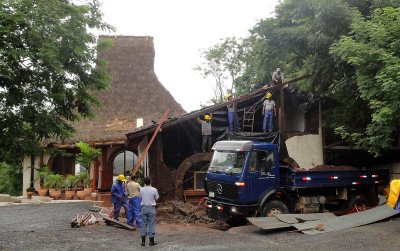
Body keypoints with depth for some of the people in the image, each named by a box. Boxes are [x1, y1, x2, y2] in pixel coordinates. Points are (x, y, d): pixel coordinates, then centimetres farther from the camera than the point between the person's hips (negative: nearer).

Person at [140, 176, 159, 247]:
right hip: (151, 208, -3)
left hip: (144, 208, 3)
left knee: (143, 224, 9)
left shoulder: (142, 190, -3)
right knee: (151, 225, 5)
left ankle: (143, 241, 10)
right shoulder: (154, 190, -11)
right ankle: (151, 241, 10)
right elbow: (157, 198, -1)